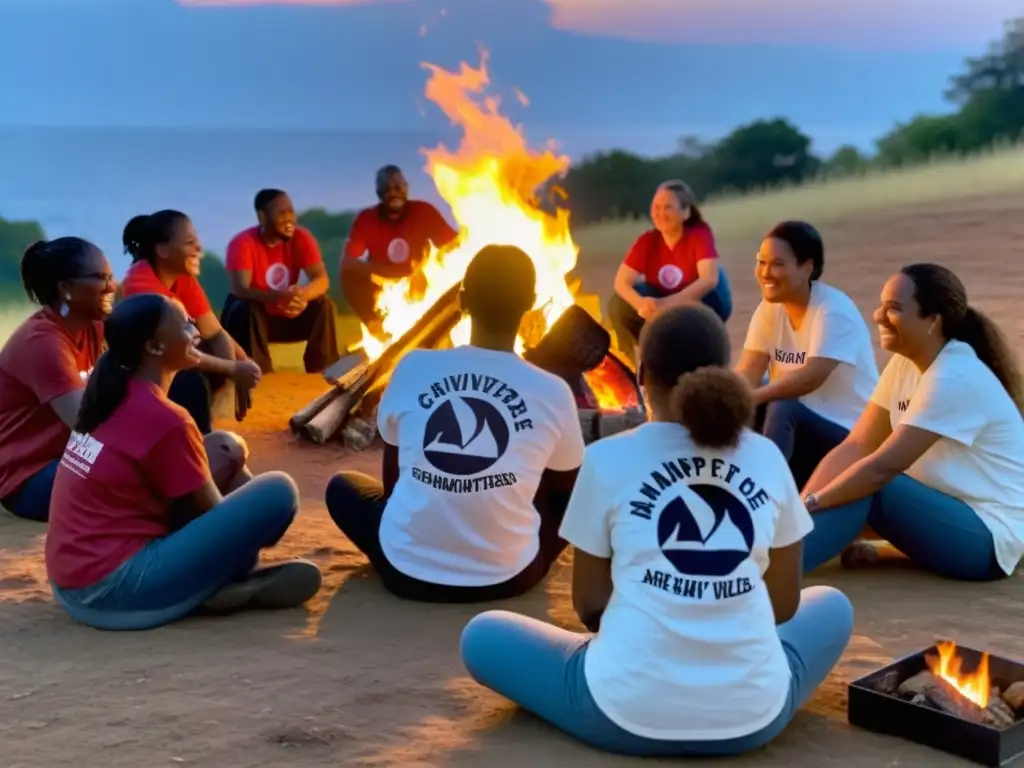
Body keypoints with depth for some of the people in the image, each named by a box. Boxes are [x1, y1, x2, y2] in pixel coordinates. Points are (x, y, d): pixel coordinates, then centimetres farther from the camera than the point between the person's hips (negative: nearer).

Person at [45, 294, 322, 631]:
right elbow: (209, 515, -7)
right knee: (278, 492, -14)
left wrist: (224, 459, 6)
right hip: (118, 587, -10)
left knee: (222, 446, 17)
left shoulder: (114, 396, 9)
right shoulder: (162, 418, -18)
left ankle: (238, 573, 7)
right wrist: (229, 464, 11)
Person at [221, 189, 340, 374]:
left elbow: (322, 279, -18)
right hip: (253, 317, -3)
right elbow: (240, 289, -34)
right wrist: (277, 297, -52)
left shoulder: (301, 237, -11)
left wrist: (302, 295, -42)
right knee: (245, 309, -34)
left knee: (323, 305, -19)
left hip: (286, 317, 4)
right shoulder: (243, 243, -22)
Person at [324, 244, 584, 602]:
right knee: (576, 492, 25)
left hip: (406, 571, 1)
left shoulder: (413, 368, -6)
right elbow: (565, 487, 10)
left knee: (342, 486, 29)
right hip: (508, 577, 0)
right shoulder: (553, 392, -9)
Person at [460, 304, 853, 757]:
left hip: (628, 712, -2)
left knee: (482, 636, 22)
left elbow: (589, 605, 6)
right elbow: (784, 604, 12)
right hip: (755, 716, 3)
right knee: (832, 606, 33)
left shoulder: (607, 458, -2)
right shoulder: (768, 458, 4)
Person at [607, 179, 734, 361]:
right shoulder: (647, 240, -12)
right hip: (662, 306, 3)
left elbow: (709, 280, -36)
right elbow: (621, 282, -19)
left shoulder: (700, 234, -22)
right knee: (619, 306, -21)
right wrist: (641, 304, -42)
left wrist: (666, 304, -47)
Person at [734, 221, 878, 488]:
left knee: (783, 411, -34)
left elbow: (812, 377, -32)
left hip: (848, 433, -7)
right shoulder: (769, 308, 0)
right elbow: (747, 372, -9)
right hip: (799, 426, 7)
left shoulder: (834, 311, -19)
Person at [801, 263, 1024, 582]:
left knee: (865, 488, -26)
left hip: (989, 535, -9)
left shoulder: (955, 379, -23)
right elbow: (855, 447, -3)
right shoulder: (904, 363, 3)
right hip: (951, 512, 9)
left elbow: (884, 466, -27)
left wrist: (809, 504, -22)